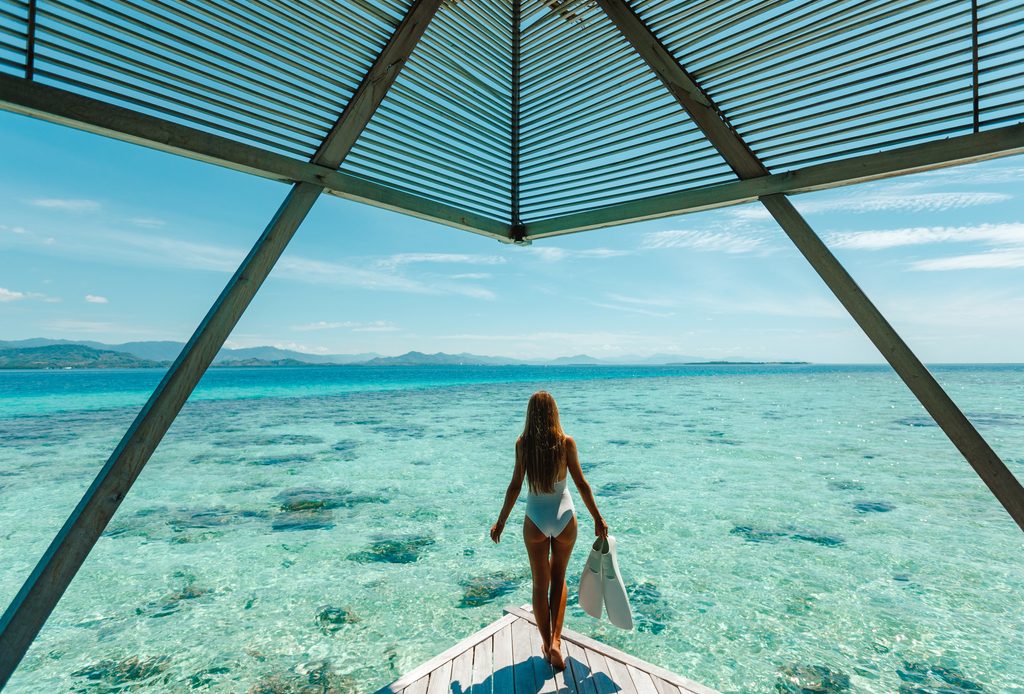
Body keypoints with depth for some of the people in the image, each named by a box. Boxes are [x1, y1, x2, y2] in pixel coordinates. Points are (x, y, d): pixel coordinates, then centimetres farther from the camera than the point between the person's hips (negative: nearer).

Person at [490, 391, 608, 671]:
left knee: (540, 585, 18)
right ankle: (555, 640, 13)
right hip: (564, 517, 1)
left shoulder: (522, 444, -10)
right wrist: (597, 518, 4)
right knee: (558, 579, 24)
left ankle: (547, 644, 29)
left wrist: (501, 521, 3)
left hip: (535, 520, 0)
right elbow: (581, 484, -7)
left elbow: (515, 486, -8)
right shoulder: (566, 442, -10)